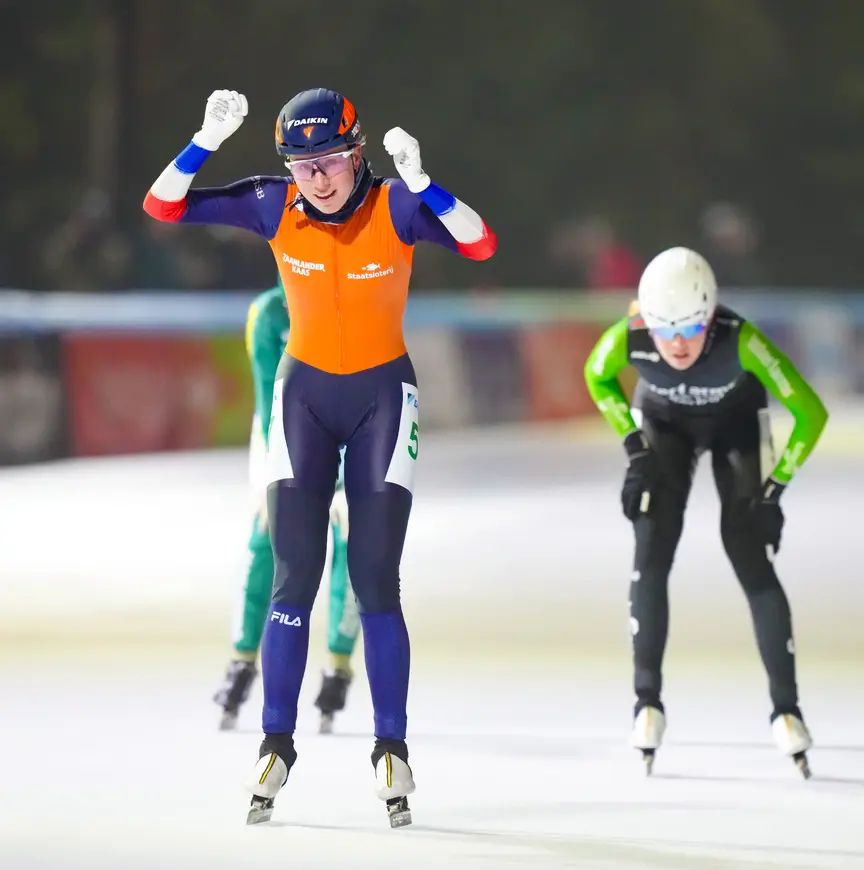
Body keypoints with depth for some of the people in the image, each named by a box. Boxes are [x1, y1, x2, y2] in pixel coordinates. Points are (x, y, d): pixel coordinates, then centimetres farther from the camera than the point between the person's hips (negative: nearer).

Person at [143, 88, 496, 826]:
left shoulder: (396, 209, -18)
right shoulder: (274, 206, -11)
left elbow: (482, 246, -33)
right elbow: (163, 207, -13)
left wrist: (420, 184, -44)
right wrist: (206, 142, -27)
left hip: (383, 393, -2)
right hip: (304, 391, 2)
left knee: (376, 584, -4)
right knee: (294, 580, -3)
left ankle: (392, 749, 6)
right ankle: (277, 745, 5)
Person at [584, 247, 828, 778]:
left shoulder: (739, 340, -41)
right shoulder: (628, 337, -34)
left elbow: (809, 412, -31)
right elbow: (598, 377, -8)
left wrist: (775, 487, -26)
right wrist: (634, 446, -12)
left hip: (737, 424, -1)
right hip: (663, 424, 2)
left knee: (753, 563, -10)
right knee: (652, 556, -14)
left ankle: (786, 707, 3)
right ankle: (648, 699, -1)